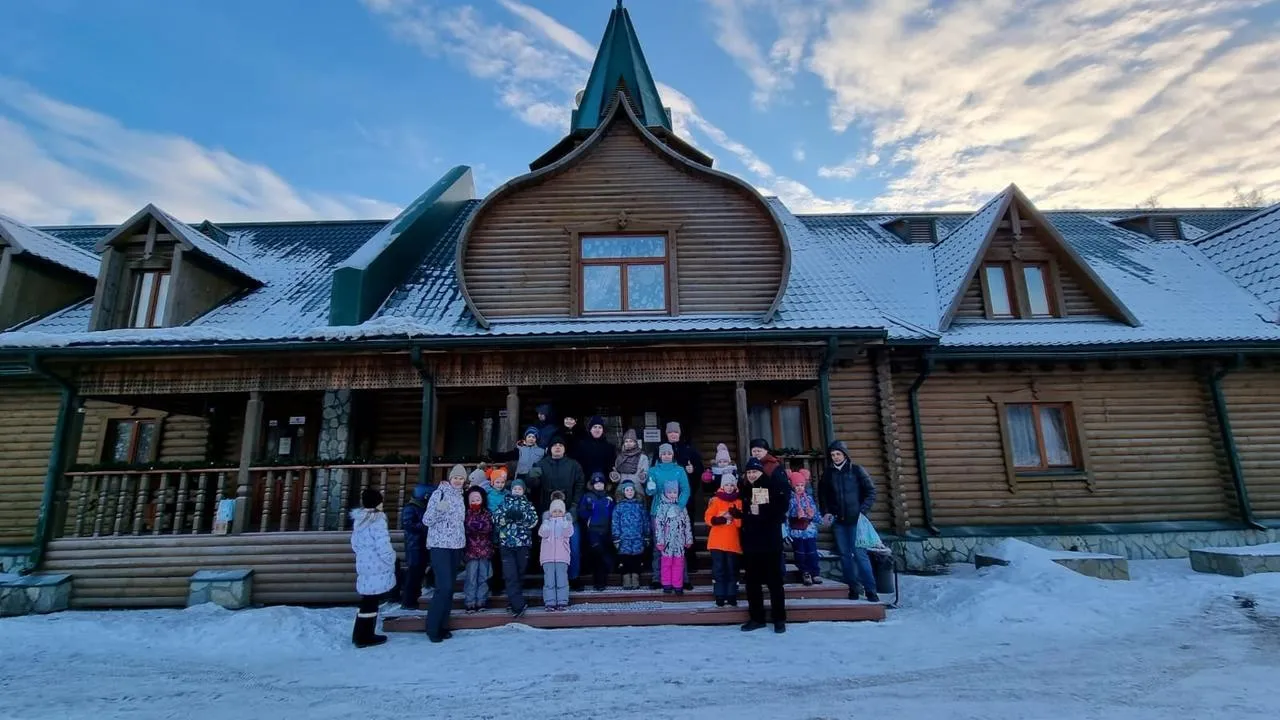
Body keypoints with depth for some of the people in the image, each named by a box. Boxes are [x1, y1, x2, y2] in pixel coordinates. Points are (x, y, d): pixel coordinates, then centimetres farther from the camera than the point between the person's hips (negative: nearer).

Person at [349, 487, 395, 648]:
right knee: (371, 602, 3)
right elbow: (384, 547, -22)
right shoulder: (377, 520, -20)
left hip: (364, 565, 8)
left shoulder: (359, 519, 8)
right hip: (377, 568, -8)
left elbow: (355, 544, 17)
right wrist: (391, 560, -6)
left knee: (368, 601, 18)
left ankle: (360, 635, 27)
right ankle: (364, 637, 13)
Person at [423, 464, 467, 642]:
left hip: (456, 546, 6)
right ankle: (432, 627, 2)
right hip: (440, 546, -6)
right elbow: (426, 520, -12)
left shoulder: (460, 496, 10)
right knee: (444, 587, -12)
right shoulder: (439, 493, -8)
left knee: (450, 588, 9)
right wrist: (438, 508, -31)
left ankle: (443, 625, 18)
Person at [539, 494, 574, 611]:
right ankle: (550, 603, 3)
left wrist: (564, 521, -12)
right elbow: (542, 534, -5)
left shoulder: (566, 521, 11)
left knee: (562, 580, -2)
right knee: (549, 581, -3)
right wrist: (547, 521, -11)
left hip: (562, 556, 0)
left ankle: (562, 602, 5)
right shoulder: (547, 521, 12)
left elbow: (568, 533, -6)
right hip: (548, 556, 0)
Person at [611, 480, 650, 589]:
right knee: (626, 561, 0)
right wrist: (616, 539, -4)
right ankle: (626, 582, 11)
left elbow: (646, 522, 12)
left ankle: (635, 582, 14)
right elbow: (615, 524, 0)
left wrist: (647, 537, 10)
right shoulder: (619, 506, 2)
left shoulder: (640, 505, 9)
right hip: (624, 539, -2)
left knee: (637, 561, 4)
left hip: (638, 539, 2)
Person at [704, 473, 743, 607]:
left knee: (732, 570, 6)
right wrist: (720, 519, -22)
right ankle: (720, 598, 8)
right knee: (718, 570, 1)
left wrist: (737, 515, -19)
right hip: (717, 542, -1)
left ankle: (732, 598, 15)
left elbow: (742, 523, 0)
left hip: (733, 543, 2)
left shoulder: (739, 502, 7)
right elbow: (708, 518, -6)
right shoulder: (716, 500, 1)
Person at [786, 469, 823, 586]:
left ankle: (816, 573, 13)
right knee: (800, 554, 3)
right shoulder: (790, 499, -4)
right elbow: (786, 516, -7)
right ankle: (805, 573, 16)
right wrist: (787, 532, -12)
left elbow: (816, 513, 8)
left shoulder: (809, 498, 6)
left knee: (812, 553, 2)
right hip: (796, 532, -2)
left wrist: (812, 515, -14)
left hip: (810, 531, 2)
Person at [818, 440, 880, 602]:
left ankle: (871, 590, 3)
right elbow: (822, 495, 14)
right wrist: (825, 513, 2)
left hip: (855, 519, -3)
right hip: (838, 521, 3)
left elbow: (871, 491, -2)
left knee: (859, 554, -7)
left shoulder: (856, 470, -2)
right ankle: (852, 589, 17)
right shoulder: (827, 473, 6)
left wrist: (863, 510, -10)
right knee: (845, 555, 7)